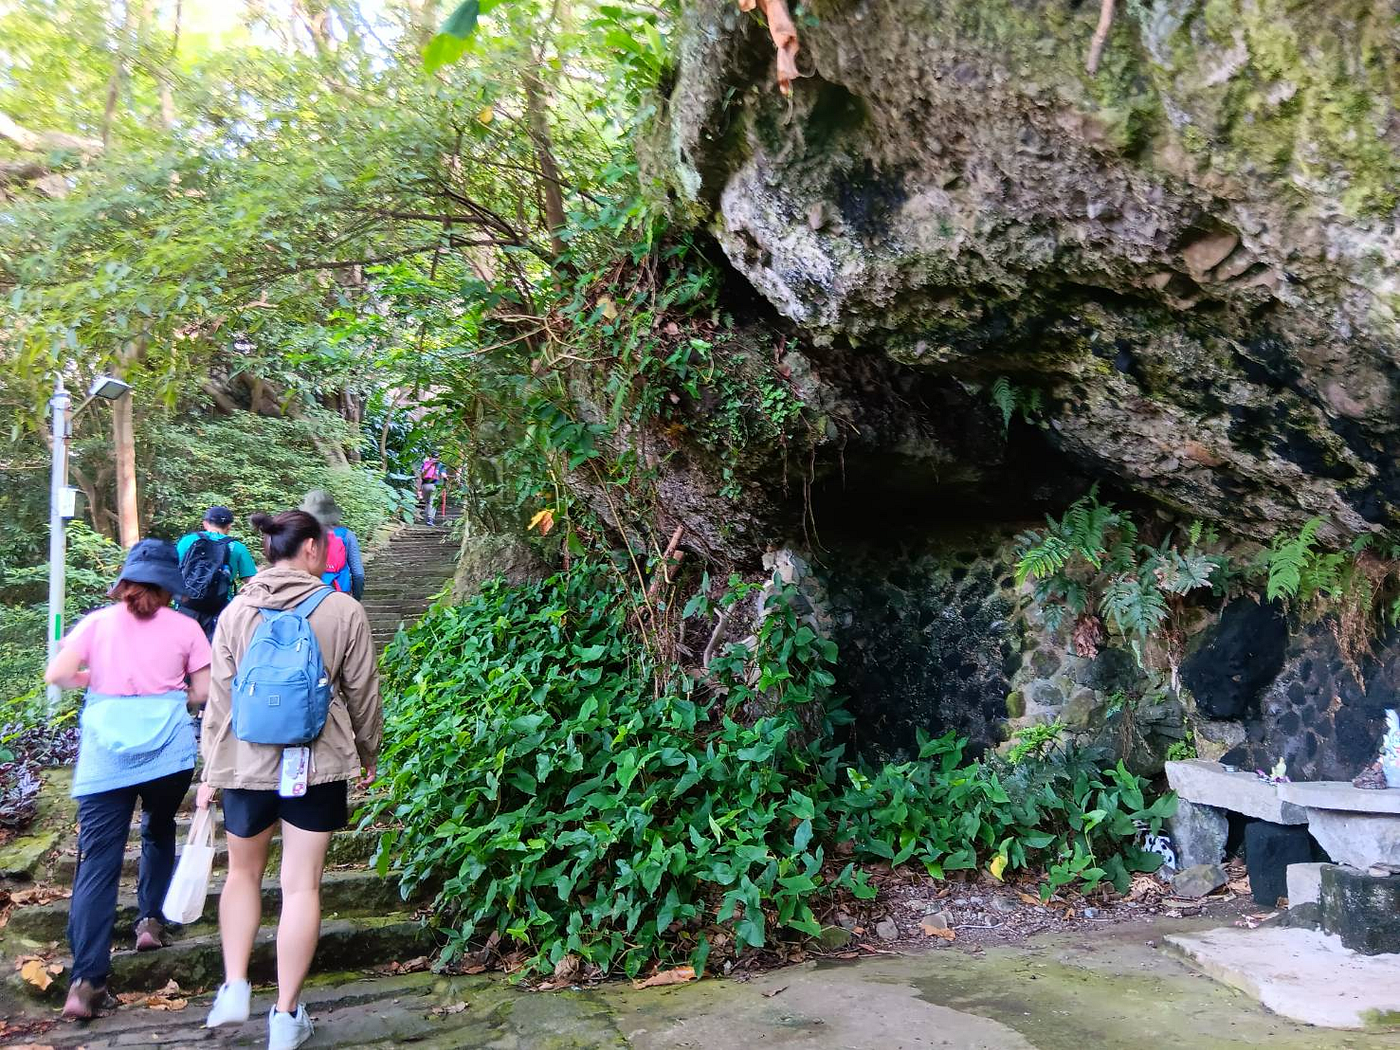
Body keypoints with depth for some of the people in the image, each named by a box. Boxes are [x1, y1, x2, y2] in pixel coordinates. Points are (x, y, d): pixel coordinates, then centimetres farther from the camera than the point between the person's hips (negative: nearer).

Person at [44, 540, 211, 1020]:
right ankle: (150, 920, 28)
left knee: (98, 859, -2)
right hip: (168, 749, 0)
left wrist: (94, 680, 16)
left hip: (105, 754, 0)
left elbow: (56, 675, -2)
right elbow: (202, 693, 0)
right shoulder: (184, 627, 4)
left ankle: (86, 981, -8)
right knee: (159, 830, 28)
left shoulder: (97, 622, 6)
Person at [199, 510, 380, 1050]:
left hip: (247, 762, 2)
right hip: (318, 763, -2)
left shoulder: (237, 612, -2)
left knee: (243, 870, 23)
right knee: (301, 884, 6)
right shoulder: (344, 611, -8)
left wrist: (211, 771, 10)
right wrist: (368, 753, 15)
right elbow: (362, 694, -1)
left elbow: (219, 698, 1)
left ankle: (235, 986, 16)